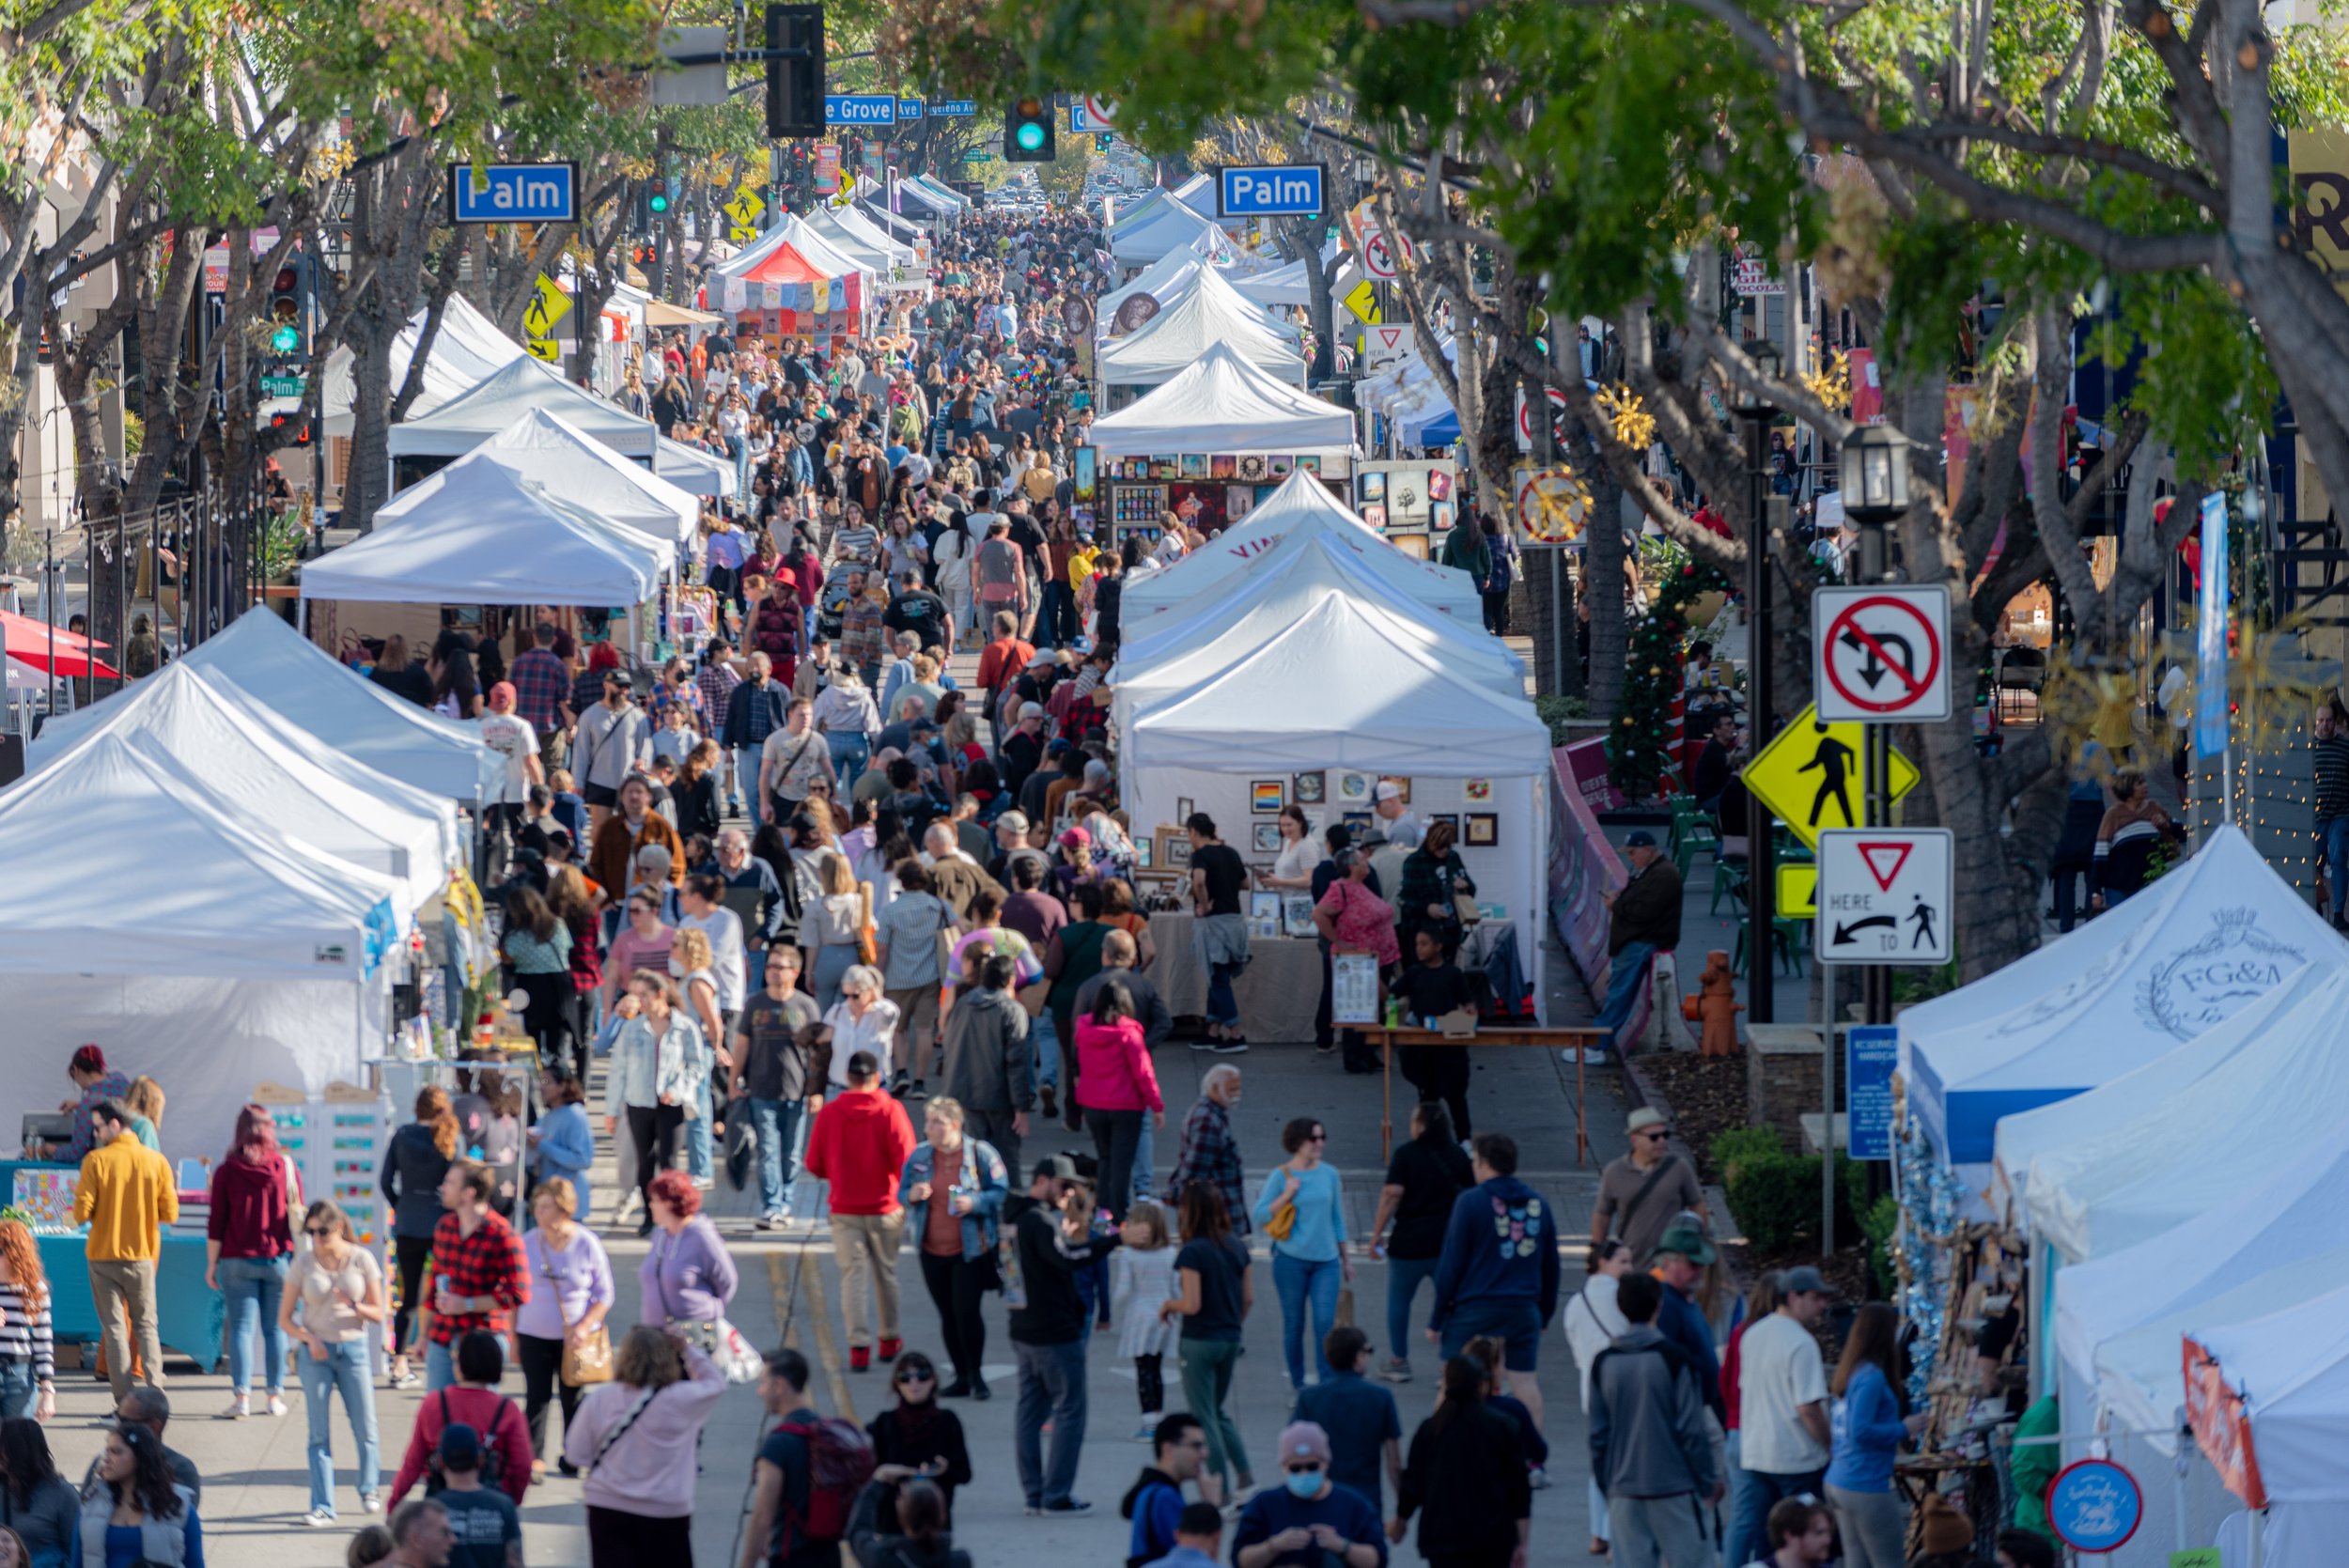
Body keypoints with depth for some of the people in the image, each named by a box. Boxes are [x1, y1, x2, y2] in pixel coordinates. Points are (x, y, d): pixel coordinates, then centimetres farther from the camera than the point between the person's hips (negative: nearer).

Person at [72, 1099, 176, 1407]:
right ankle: (156, 1395, 0)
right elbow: (170, 1214, -3)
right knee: (146, 1326, 13)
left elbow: (82, 1214, -12)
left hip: (104, 1255, -2)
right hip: (142, 1255, 2)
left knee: (115, 1327, 4)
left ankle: (124, 1402, -3)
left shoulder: (96, 1161, -10)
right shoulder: (156, 1161, -3)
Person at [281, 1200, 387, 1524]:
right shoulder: (303, 1264, -1)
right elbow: (285, 1319, 3)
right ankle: (322, 1507, 0)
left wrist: (354, 1305, -17)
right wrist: (308, 1339, -14)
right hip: (316, 1352, 0)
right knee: (320, 1434, -1)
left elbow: (379, 1313, 2)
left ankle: (368, 1489, 28)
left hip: (353, 1348, 0)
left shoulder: (362, 1260, -1)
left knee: (365, 1430, 3)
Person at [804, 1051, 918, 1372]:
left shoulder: (829, 1113, -5)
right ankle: (889, 1340, 28)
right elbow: (906, 1161, -14)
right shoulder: (890, 1111, -10)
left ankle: (859, 1345, -10)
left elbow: (814, 1165, 1)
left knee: (853, 1276, 1)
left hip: (845, 1210, 0)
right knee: (886, 1274, 16)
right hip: (886, 1208, 0)